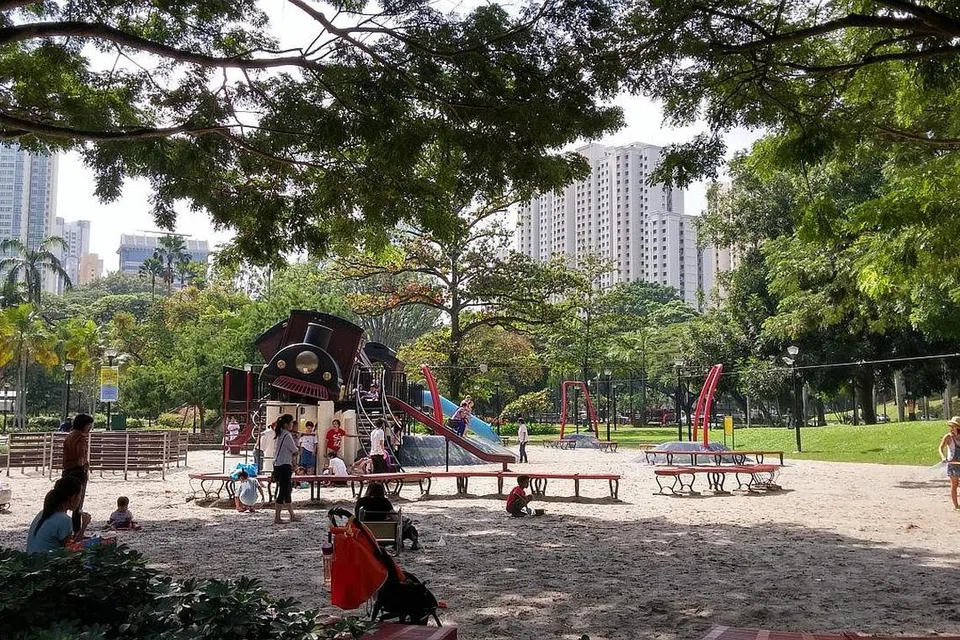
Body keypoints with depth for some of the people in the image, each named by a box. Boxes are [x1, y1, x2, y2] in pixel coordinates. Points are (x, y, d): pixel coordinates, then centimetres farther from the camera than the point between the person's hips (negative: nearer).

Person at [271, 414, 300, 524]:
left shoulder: (278, 434, 10)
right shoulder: (287, 435, -16)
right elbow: (295, 450, -10)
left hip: (277, 465, 10)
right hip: (285, 466, -10)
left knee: (287, 490, 16)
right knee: (283, 492, -4)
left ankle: (292, 515, 25)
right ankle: (277, 518, -1)